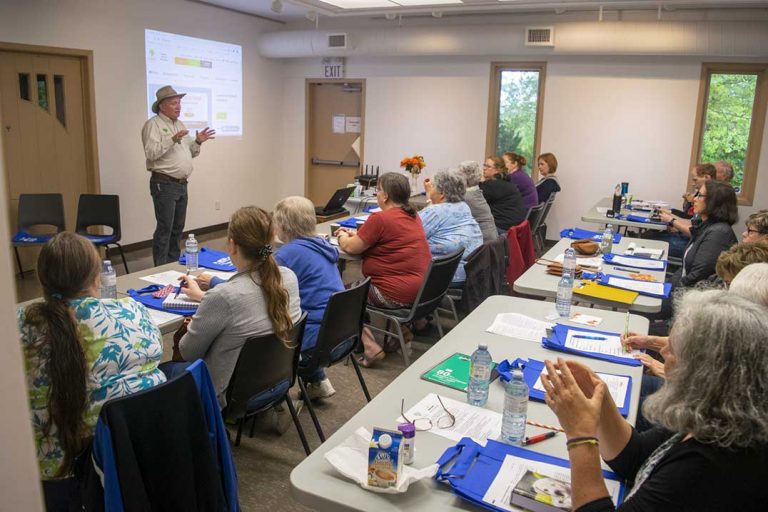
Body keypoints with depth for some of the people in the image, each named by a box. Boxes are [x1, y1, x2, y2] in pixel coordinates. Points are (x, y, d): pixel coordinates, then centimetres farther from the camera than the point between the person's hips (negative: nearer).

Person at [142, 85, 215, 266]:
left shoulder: (180, 125, 18)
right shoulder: (153, 124, -8)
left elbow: (189, 153, 20)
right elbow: (151, 152, -20)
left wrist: (198, 142, 2)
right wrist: (173, 140, -27)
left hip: (181, 184, 8)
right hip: (164, 184, -8)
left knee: (178, 227, 13)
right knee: (164, 229, -7)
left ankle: (173, 264, 23)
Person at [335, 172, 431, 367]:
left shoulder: (380, 219, -16)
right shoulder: (413, 216, 9)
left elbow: (350, 248, -8)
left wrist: (343, 236, 14)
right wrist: (354, 234, 21)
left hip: (398, 295, -9)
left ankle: (370, 347, 4)